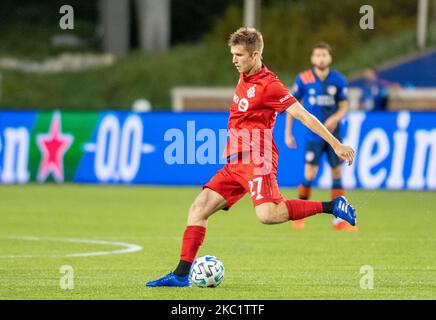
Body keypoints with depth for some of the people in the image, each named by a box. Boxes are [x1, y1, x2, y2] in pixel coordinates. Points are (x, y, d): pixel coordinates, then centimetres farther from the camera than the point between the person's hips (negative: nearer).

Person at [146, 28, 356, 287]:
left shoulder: (268, 84, -11)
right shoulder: (244, 79, 16)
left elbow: (303, 115, -14)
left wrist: (336, 144, -17)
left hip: (257, 161, -9)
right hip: (235, 164, 9)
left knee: (268, 214, -29)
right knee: (199, 207, 1)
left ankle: (330, 207, -18)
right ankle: (182, 274, 0)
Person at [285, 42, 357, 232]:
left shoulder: (338, 80, 0)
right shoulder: (303, 79, -4)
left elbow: (343, 107, 6)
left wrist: (335, 118, -16)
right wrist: (288, 133, 3)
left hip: (334, 134, 3)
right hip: (313, 135, -3)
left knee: (337, 174, 4)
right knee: (309, 176, -10)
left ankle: (339, 219, 11)